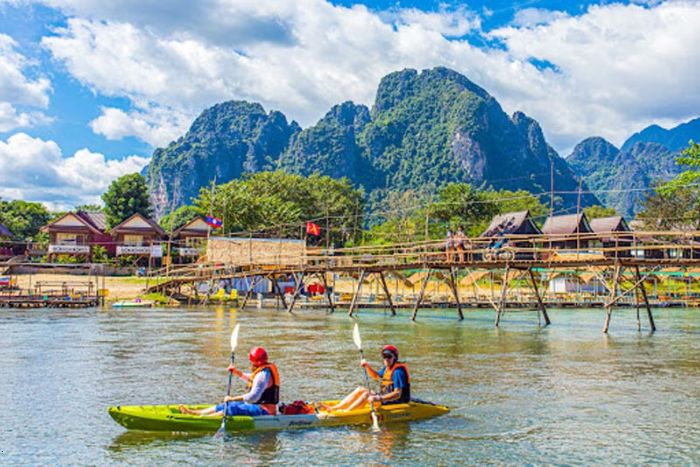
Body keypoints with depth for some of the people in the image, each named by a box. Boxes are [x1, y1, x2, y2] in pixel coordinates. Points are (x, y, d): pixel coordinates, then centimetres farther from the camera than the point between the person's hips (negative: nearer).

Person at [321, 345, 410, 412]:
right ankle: (333, 408, -4)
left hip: (395, 402, -10)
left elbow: (398, 394, -28)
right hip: (385, 397, 10)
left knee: (367, 394, -24)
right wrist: (367, 366, 11)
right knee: (360, 390, 4)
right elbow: (376, 376, 29)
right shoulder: (387, 368, 11)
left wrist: (379, 399, -38)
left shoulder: (398, 371, -20)